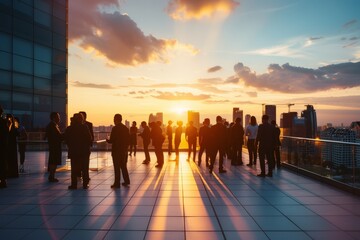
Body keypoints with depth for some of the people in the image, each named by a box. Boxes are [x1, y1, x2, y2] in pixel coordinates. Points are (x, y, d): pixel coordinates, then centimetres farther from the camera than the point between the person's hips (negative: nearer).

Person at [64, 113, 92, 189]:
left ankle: (74, 184, 10)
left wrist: (70, 147, 13)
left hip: (73, 151, 1)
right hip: (85, 151, 0)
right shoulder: (85, 127, -8)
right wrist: (88, 146, 6)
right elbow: (89, 138, -8)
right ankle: (85, 184, 9)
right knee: (85, 168, 7)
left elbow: (66, 139, 1)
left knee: (74, 169, 8)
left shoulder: (69, 129, -3)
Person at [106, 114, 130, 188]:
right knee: (123, 166, 18)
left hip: (116, 151, -6)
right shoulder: (125, 128, 5)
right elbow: (128, 139, 7)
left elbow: (112, 140, -14)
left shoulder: (115, 128, -13)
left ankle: (117, 183, 5)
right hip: (124, 151, 6)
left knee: (117, 167, 1)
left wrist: (107, 140, 6)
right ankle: (126, 181, 22)